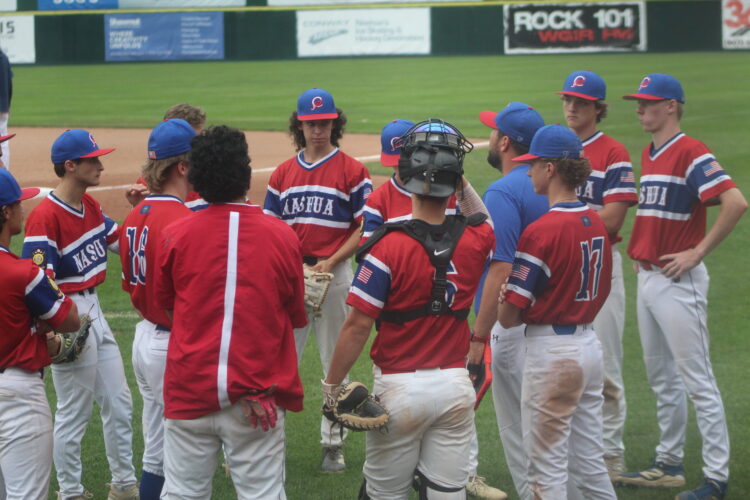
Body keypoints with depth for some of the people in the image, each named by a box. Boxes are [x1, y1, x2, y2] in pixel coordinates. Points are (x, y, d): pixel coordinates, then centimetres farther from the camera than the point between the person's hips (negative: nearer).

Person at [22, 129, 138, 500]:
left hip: (93, 311, 9)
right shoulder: (45, 216, -21)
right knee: (74, 414, 3)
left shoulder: (90, 206, 6)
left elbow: (122, 241, 18)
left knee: (119, 404, 16)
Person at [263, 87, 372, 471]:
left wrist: (332, 262, -14)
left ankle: (333, 444, 12)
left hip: (333, 273, -3)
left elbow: (363, 229, -3)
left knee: (335, 363, 4)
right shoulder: (283, 173, 11)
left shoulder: (352, 171, -1)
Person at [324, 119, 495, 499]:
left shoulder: (388, 247, -16)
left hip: (400, 386, -4)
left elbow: (358, 326, -15)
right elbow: (483, 220, 27)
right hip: (456, 385, 4)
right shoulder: (473, 240, -3)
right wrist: (461, 181, 20)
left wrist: (331, 386, -6)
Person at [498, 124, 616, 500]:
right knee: (590, 462, 15)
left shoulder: (541, 231, -19)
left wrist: (498, 302, 4)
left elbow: (509, 316, -16)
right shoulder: (596, 224, 6)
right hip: (590, 344, 8)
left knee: (547, 467, -1)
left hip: (551, 351, -8)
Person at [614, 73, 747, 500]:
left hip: (679, 281, -10)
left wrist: (698, 252, -21)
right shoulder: (650, 154, 14)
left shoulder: (691, 153, -15)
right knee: (662, 379, 16)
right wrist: (642, 249, 14)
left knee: (697, 380, -8)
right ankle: (670, 465, 25)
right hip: (647, 276, 10)